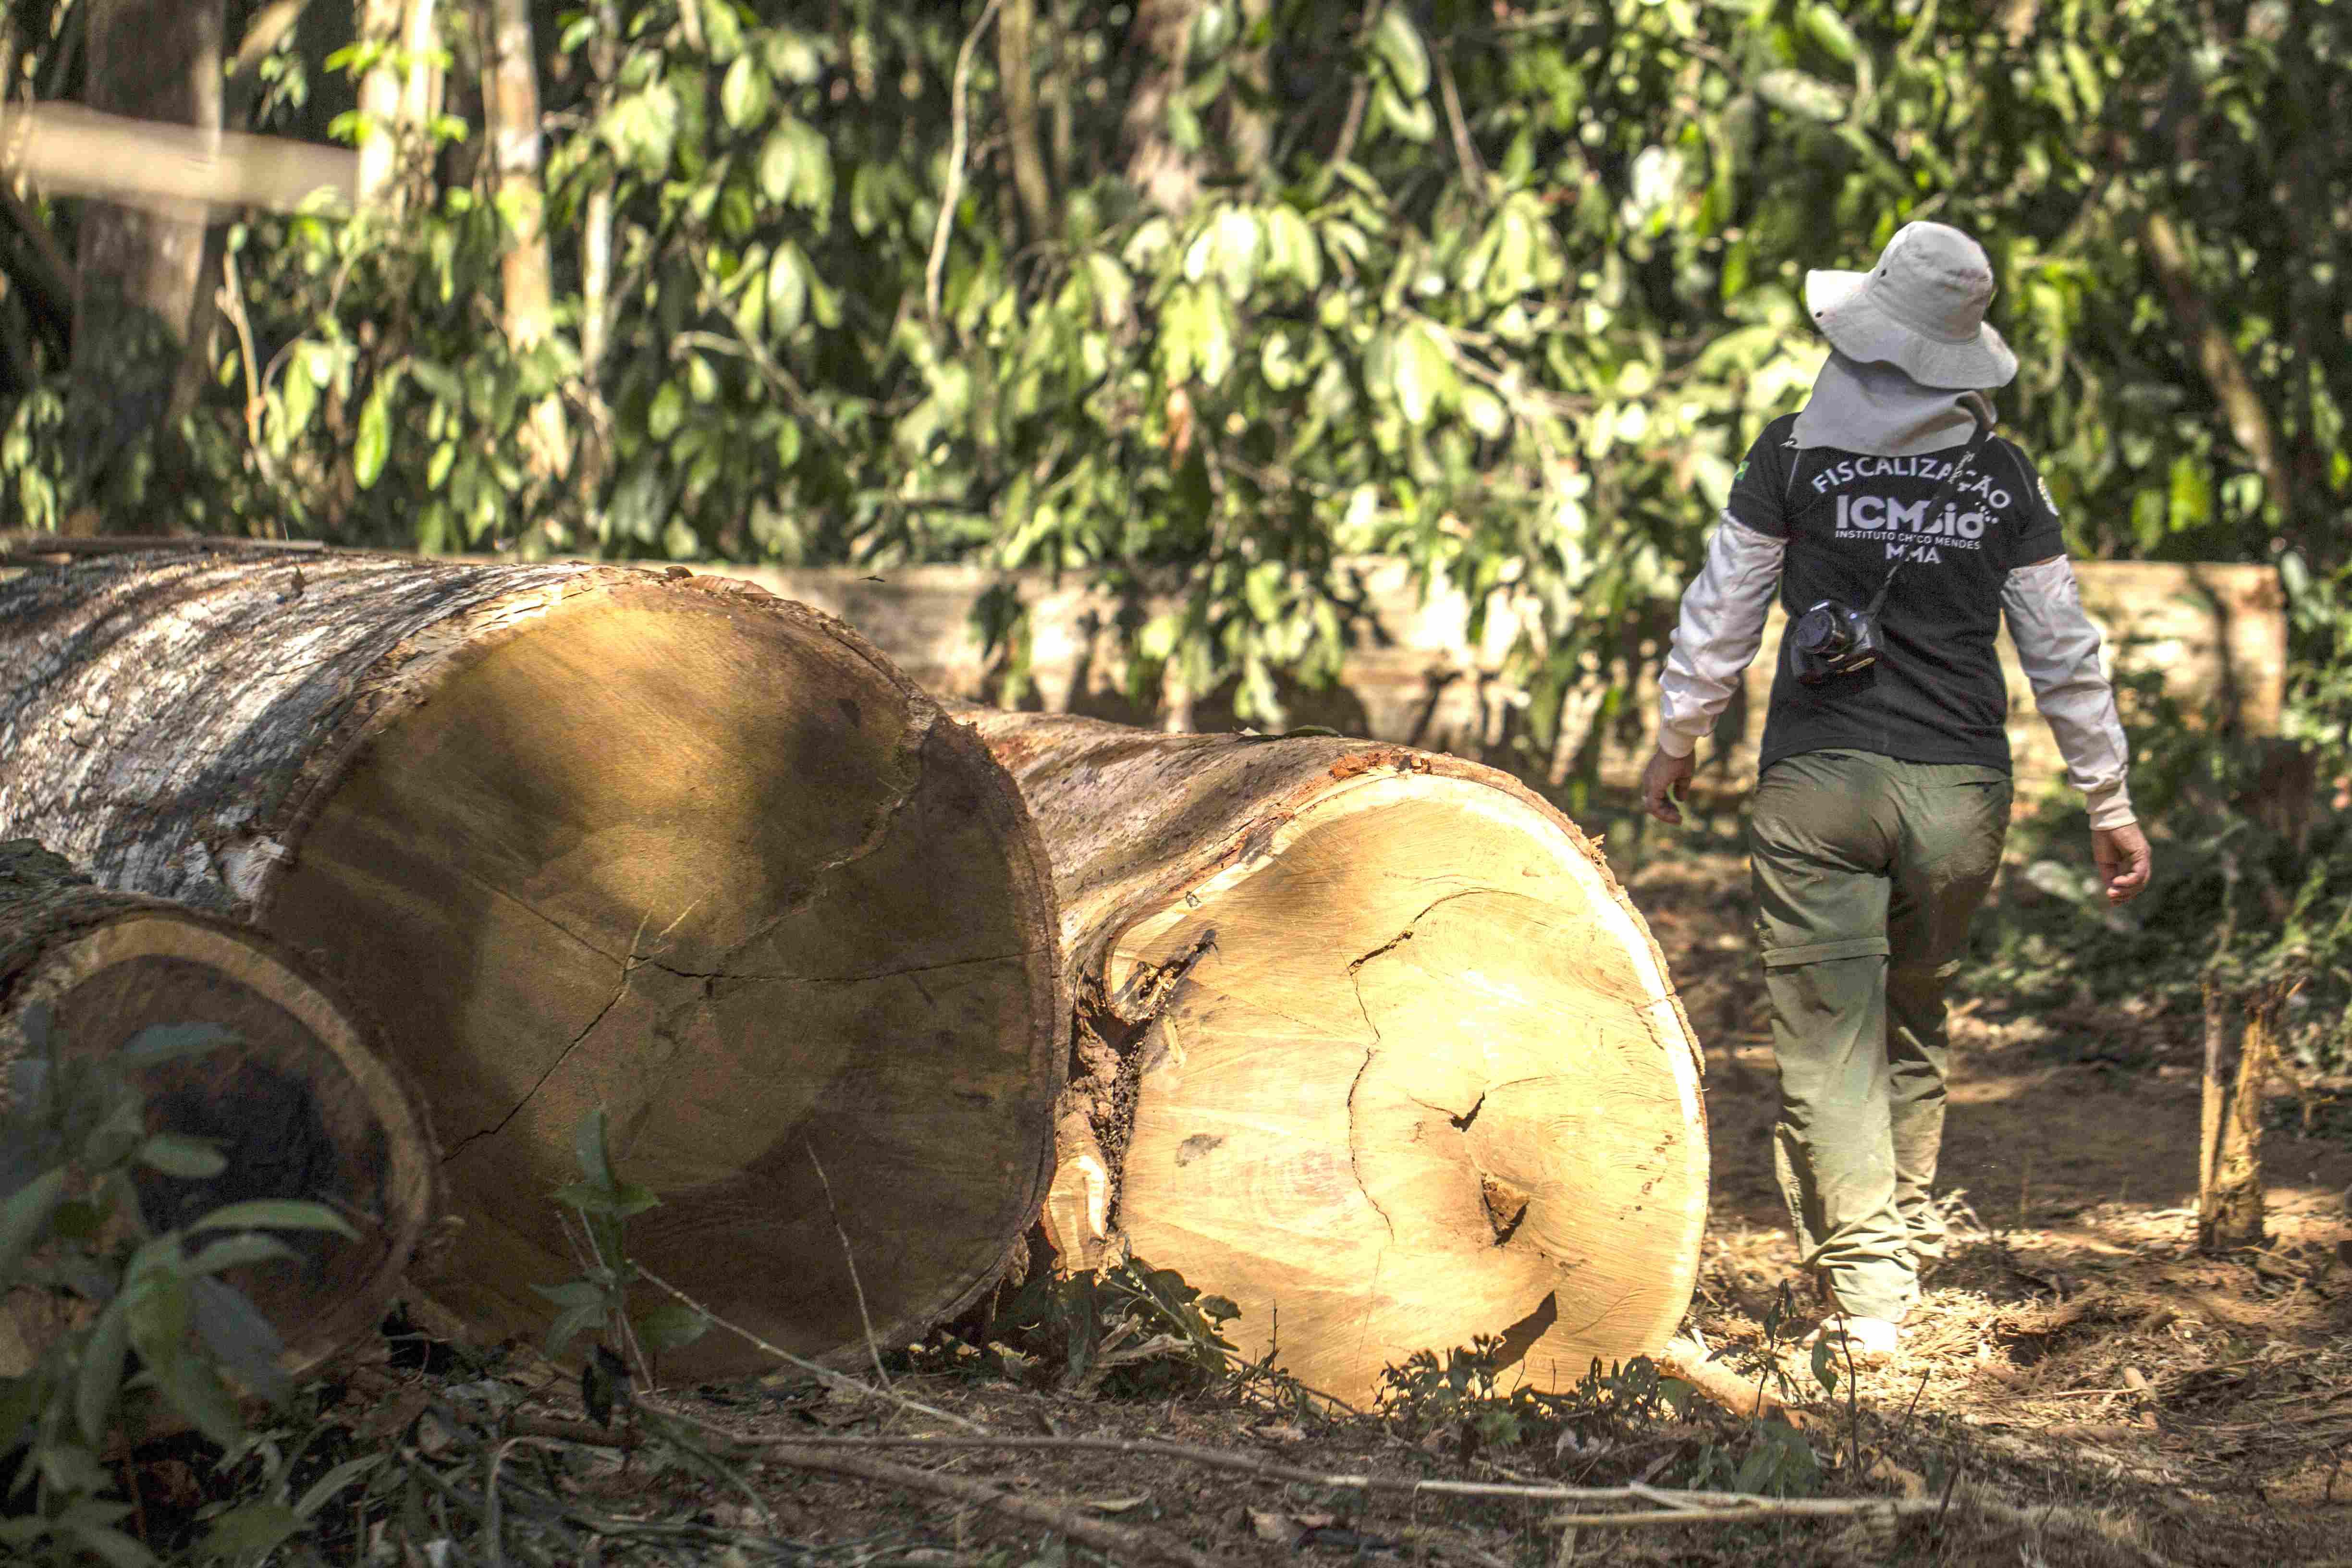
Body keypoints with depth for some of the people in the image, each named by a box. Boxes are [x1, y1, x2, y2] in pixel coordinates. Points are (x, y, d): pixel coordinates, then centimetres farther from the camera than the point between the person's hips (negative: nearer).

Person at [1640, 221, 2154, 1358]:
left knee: (1829, 1041, -2)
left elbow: (1722, 614, 5)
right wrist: (2110, 803, 16)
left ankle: (1863, 1293, -11)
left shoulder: (1796, 453, -2)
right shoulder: (2004, 478, 4)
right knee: (1913, 1030, 21)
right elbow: (2064, 654, 7)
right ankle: (1909, 1250, 27)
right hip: (1960, 790, 3)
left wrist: (1677, 739, 20)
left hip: (1819, 779, -3)